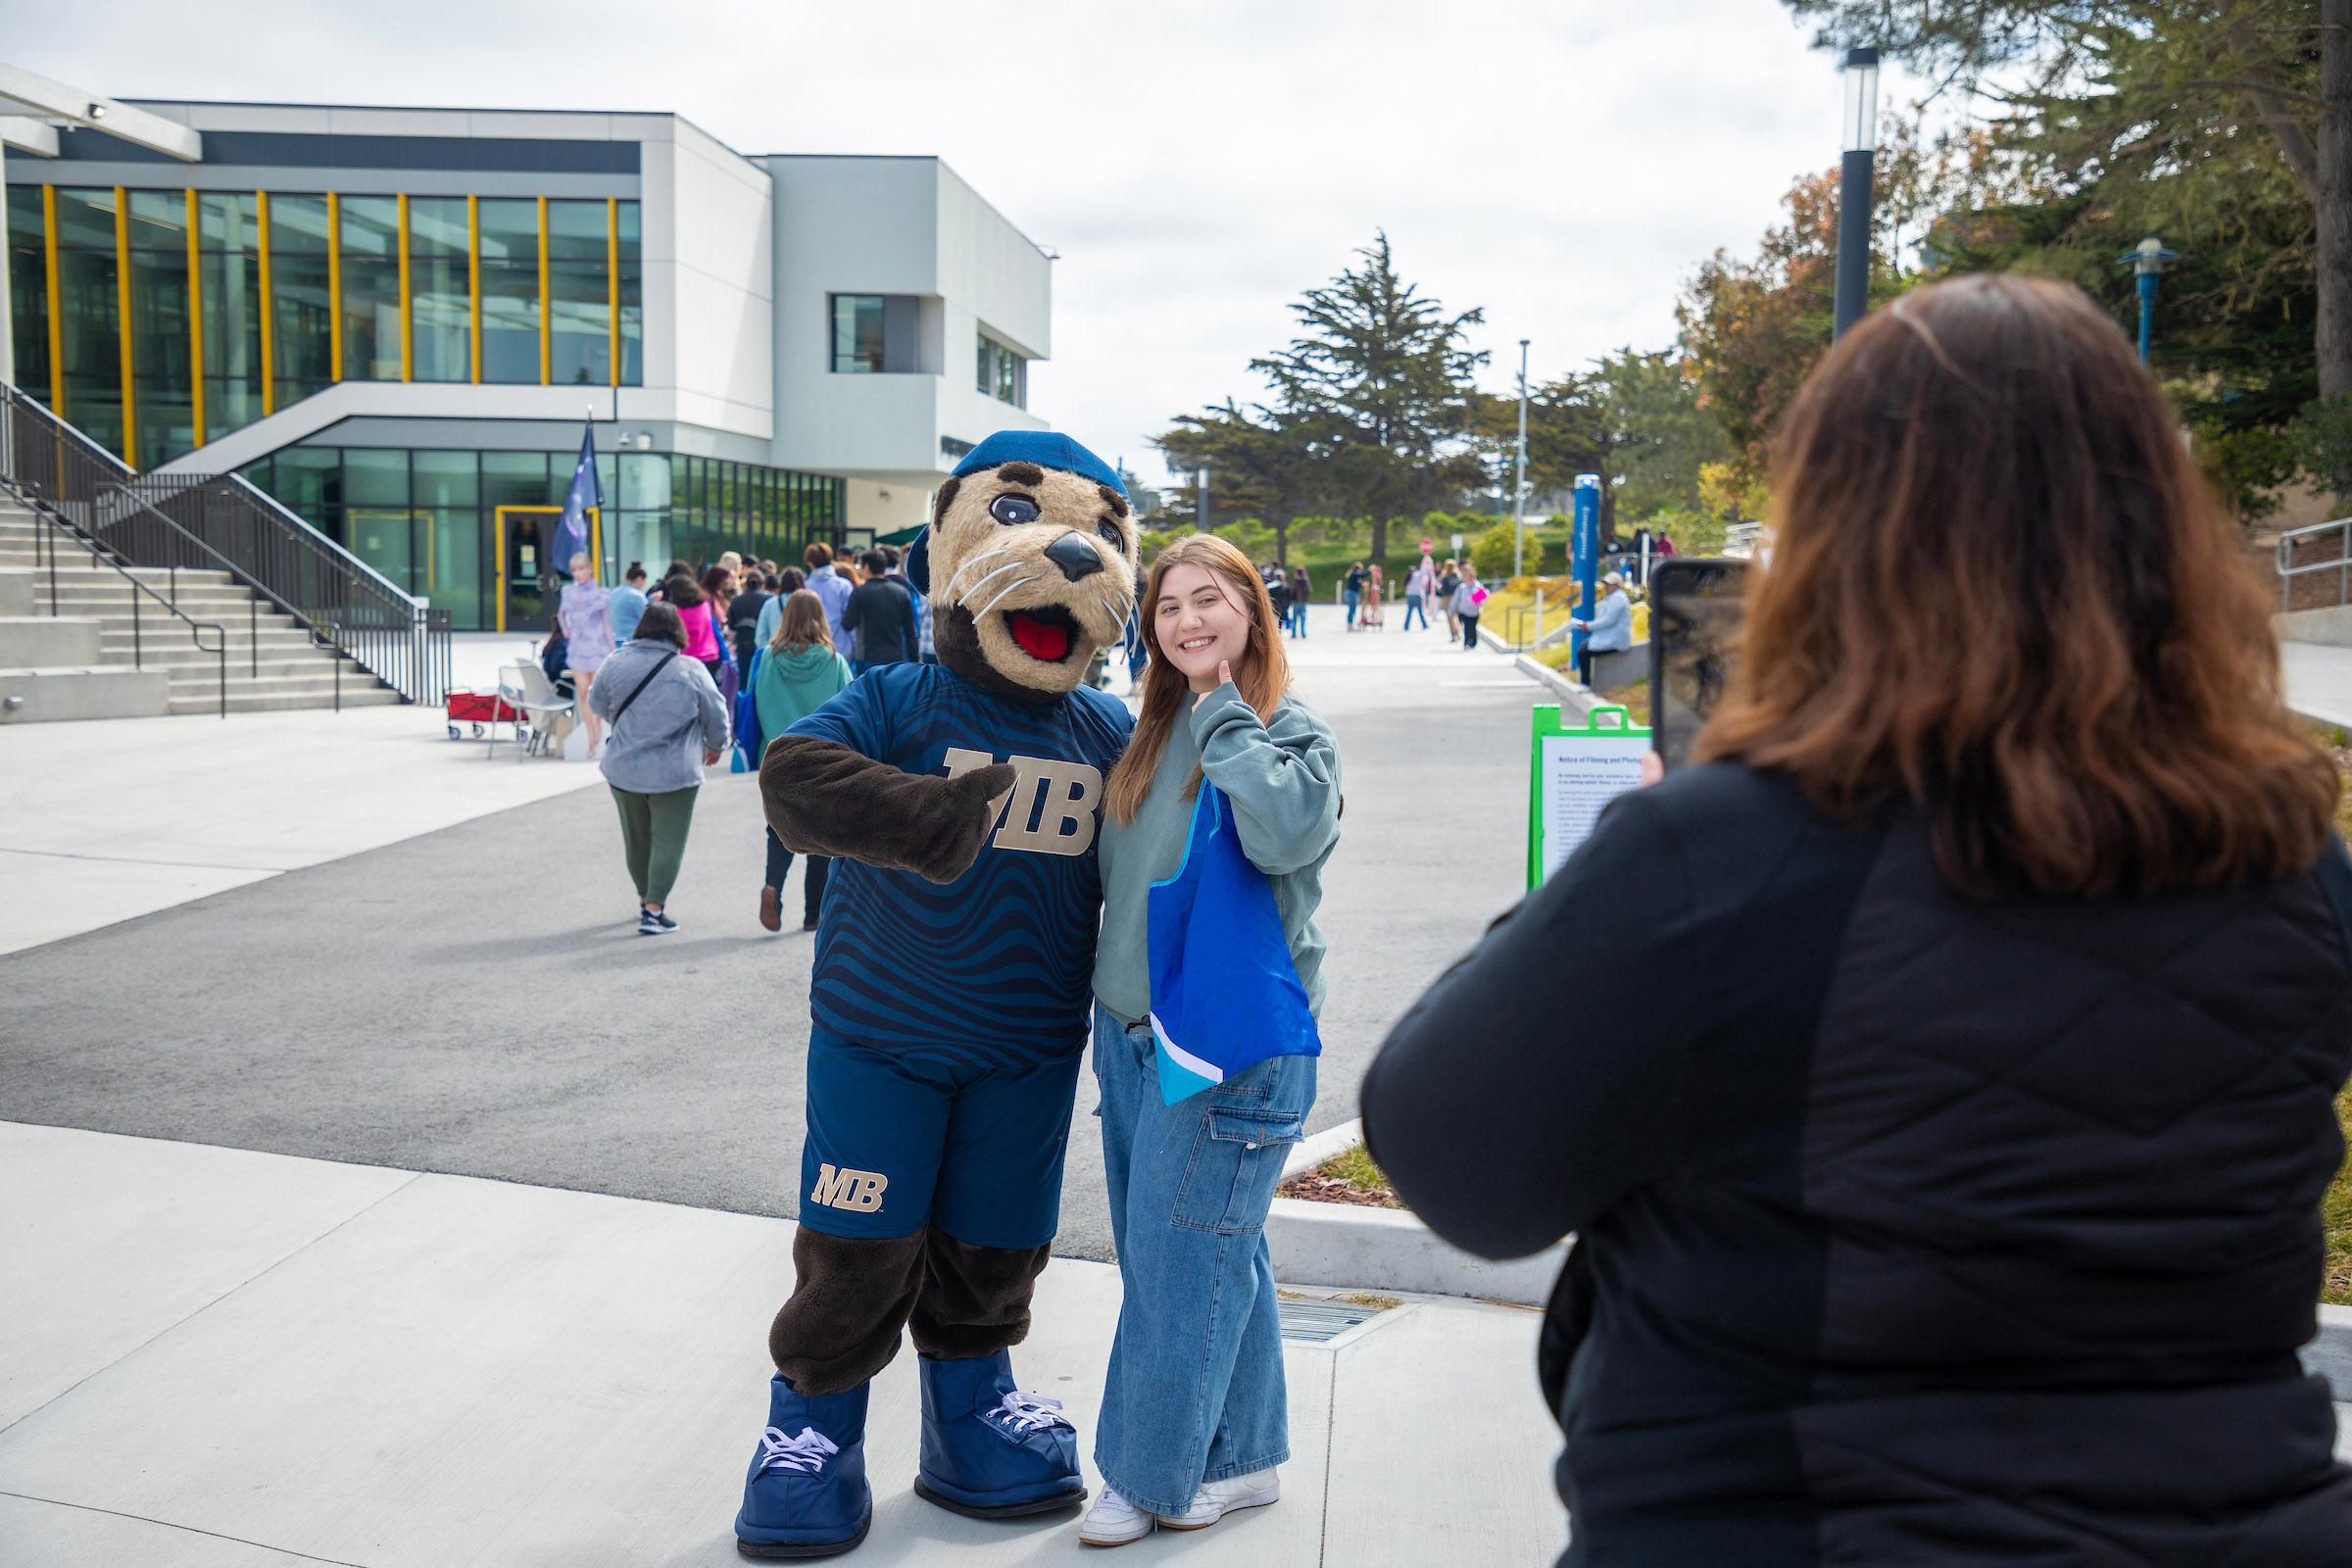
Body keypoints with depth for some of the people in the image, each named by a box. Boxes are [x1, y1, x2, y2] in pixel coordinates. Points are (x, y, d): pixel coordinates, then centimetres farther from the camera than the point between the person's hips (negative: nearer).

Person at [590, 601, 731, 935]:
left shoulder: (617, 661, -2)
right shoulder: (691, 670, -9)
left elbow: (597, 704, 14)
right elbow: (716, 717, 0)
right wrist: (716, 746, 21)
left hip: (623, 769, 4)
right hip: (673, 773, -4)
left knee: (636, 839, 18)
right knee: (667, 840, 1)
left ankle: (645, 898, 34)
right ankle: (654, 910, -4)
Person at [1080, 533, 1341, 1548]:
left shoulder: (1294, 729, -7)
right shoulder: (1150, 733, 11)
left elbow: (1287, 834, -28)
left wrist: (1223, 714, -17)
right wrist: (1110, 1013, 16)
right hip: (1133, 1030, 7)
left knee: (1179, 1258, -1)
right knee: (1219, 1255, 14)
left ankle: (1148, 1474, 15)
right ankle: (1242, 1458, 27)